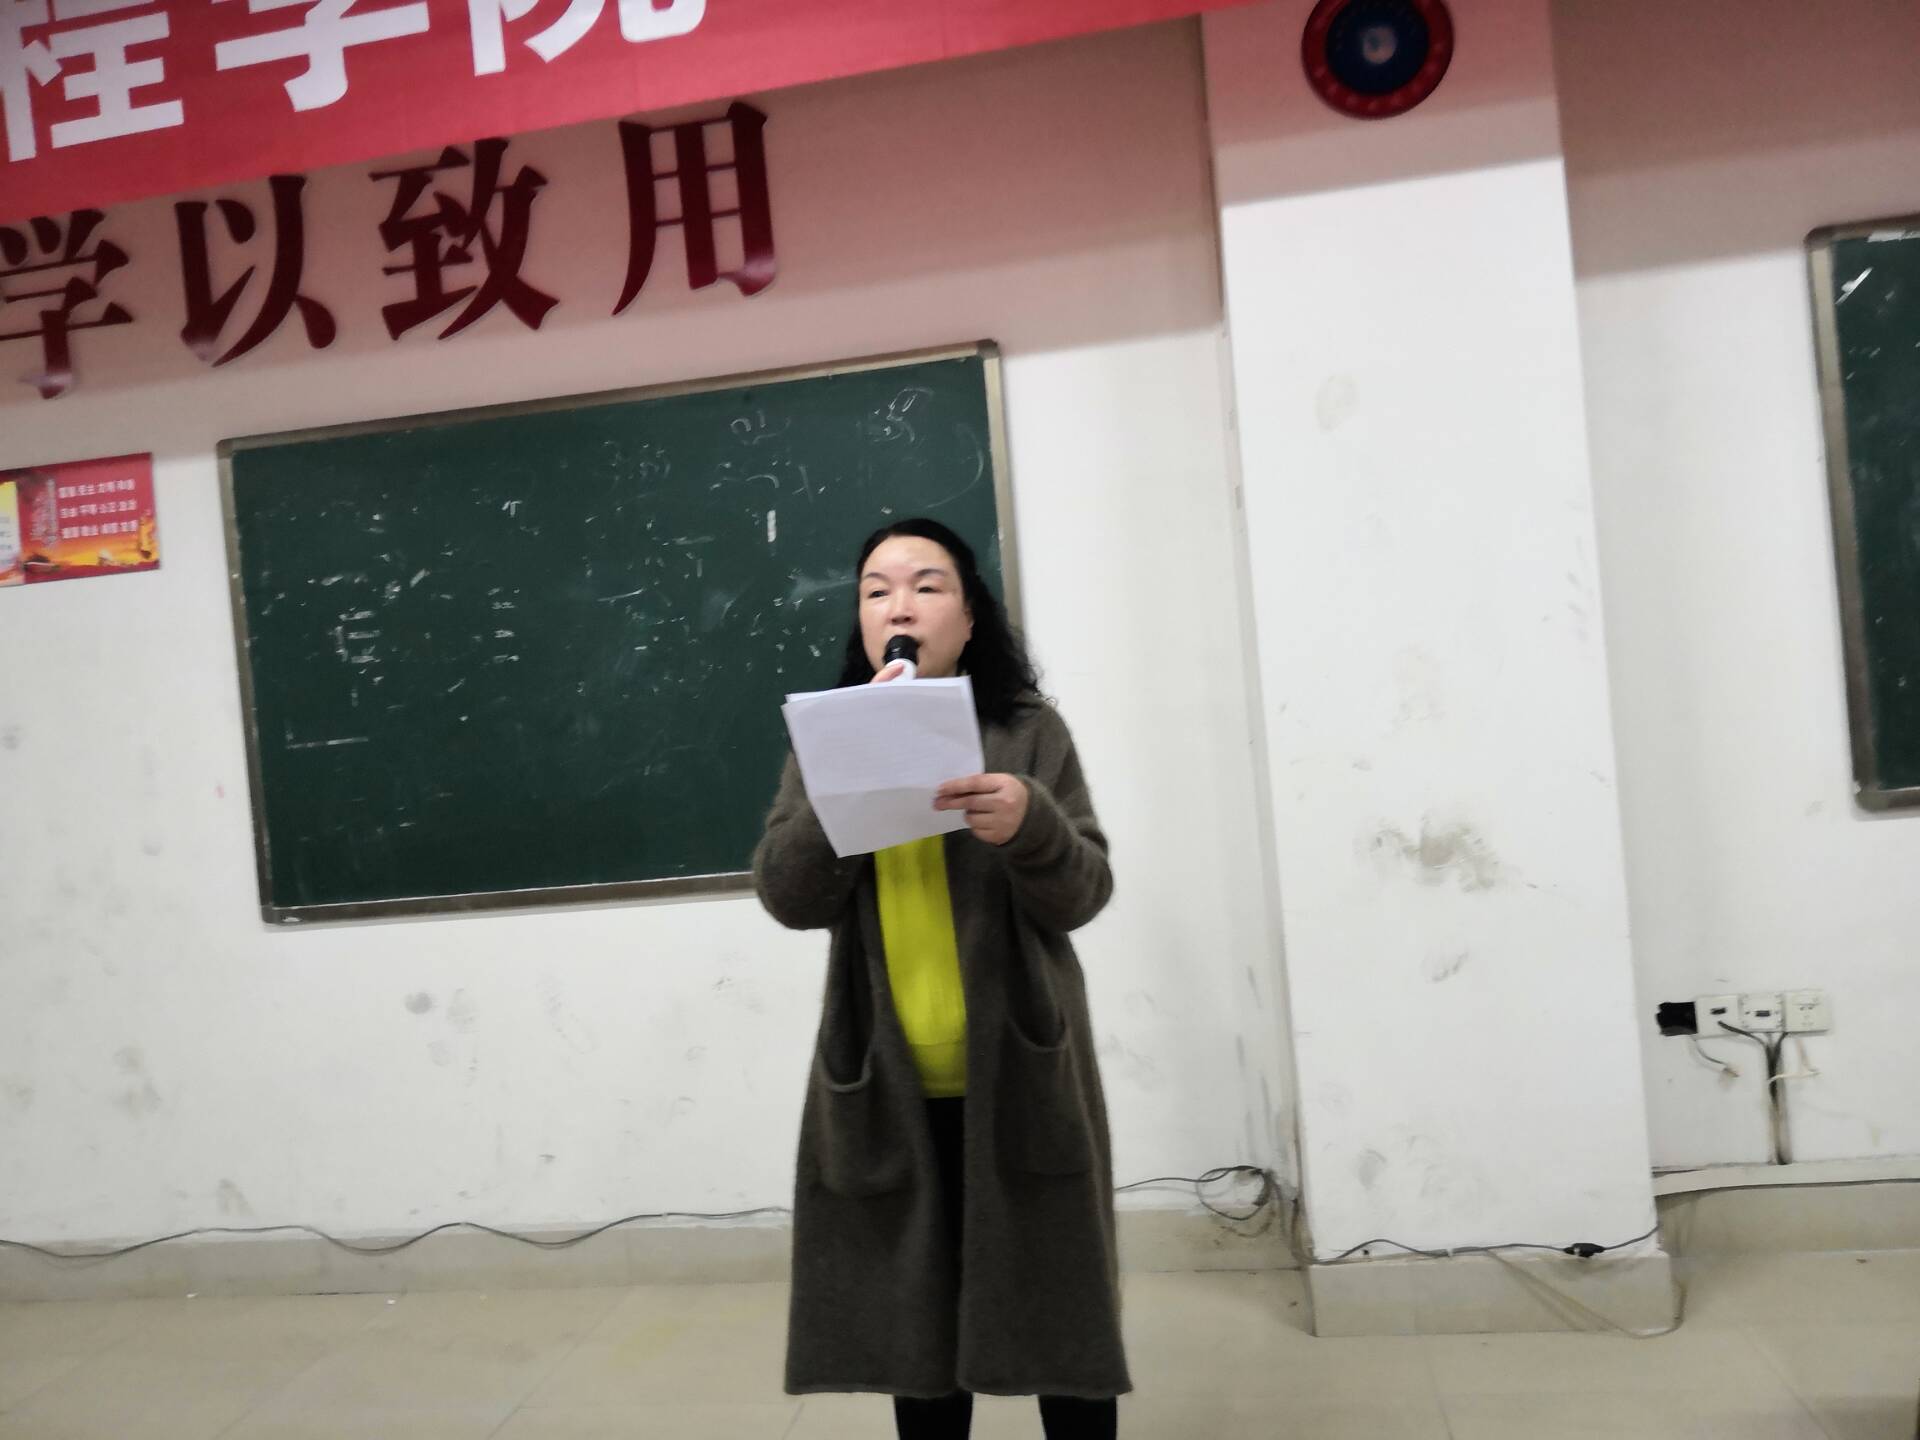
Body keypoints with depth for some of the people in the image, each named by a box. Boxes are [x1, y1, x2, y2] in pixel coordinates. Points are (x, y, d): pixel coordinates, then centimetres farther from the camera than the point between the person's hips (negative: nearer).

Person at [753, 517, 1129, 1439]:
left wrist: (1030, 823, -28)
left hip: (1019, 1076, -1)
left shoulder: (1029, 731, -1)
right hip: (887, 1085, 1)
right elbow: (788, 898, -7)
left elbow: (1082, 896, -7)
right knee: (914, 1318, 9)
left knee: (1057, 1308, 8)